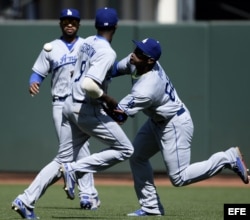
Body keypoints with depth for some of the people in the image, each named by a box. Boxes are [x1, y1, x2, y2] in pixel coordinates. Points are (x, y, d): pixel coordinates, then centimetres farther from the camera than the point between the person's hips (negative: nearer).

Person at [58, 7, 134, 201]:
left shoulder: (87, 42, 7)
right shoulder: (107, 52, -19)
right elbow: (89, 85, -30)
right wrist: (110, 101, -17)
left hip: (70, 105, 9)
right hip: (88, 110, -9)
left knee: (62, 159, 11)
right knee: (125, 150, 0)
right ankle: (74, 170, -9)